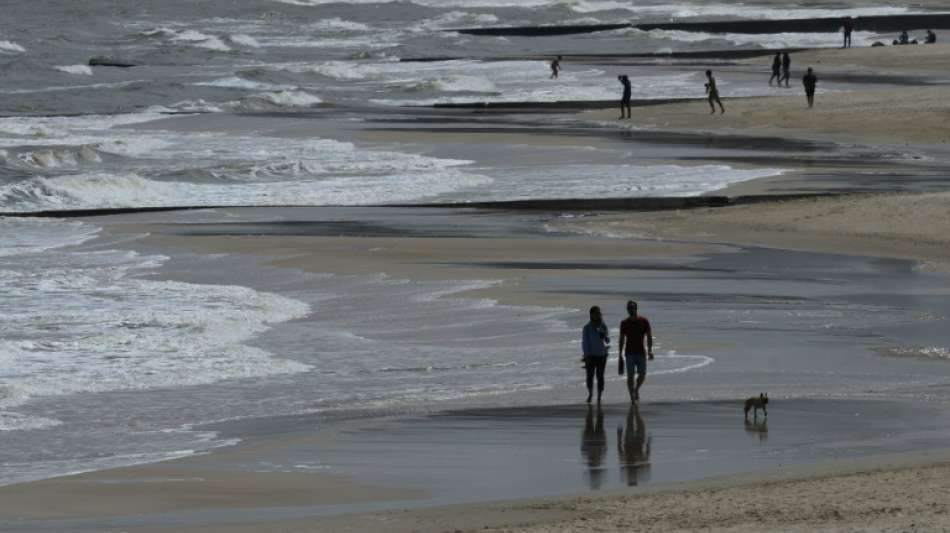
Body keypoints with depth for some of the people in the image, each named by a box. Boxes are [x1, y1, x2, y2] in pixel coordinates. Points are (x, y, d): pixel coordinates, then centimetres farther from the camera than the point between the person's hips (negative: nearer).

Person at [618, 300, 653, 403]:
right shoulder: (624, 323, 3)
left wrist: (650, 351, -9)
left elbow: (649, 337, 2)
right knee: (630, 376, -5)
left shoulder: (644, 321, 1)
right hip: (629, 353, 0)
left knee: (642, 375, 1)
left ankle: (636, 390, 29)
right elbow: (622, 339, 8)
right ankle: (632, 397, 0)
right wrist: (620, 354, 4)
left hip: (641, 352, 0)